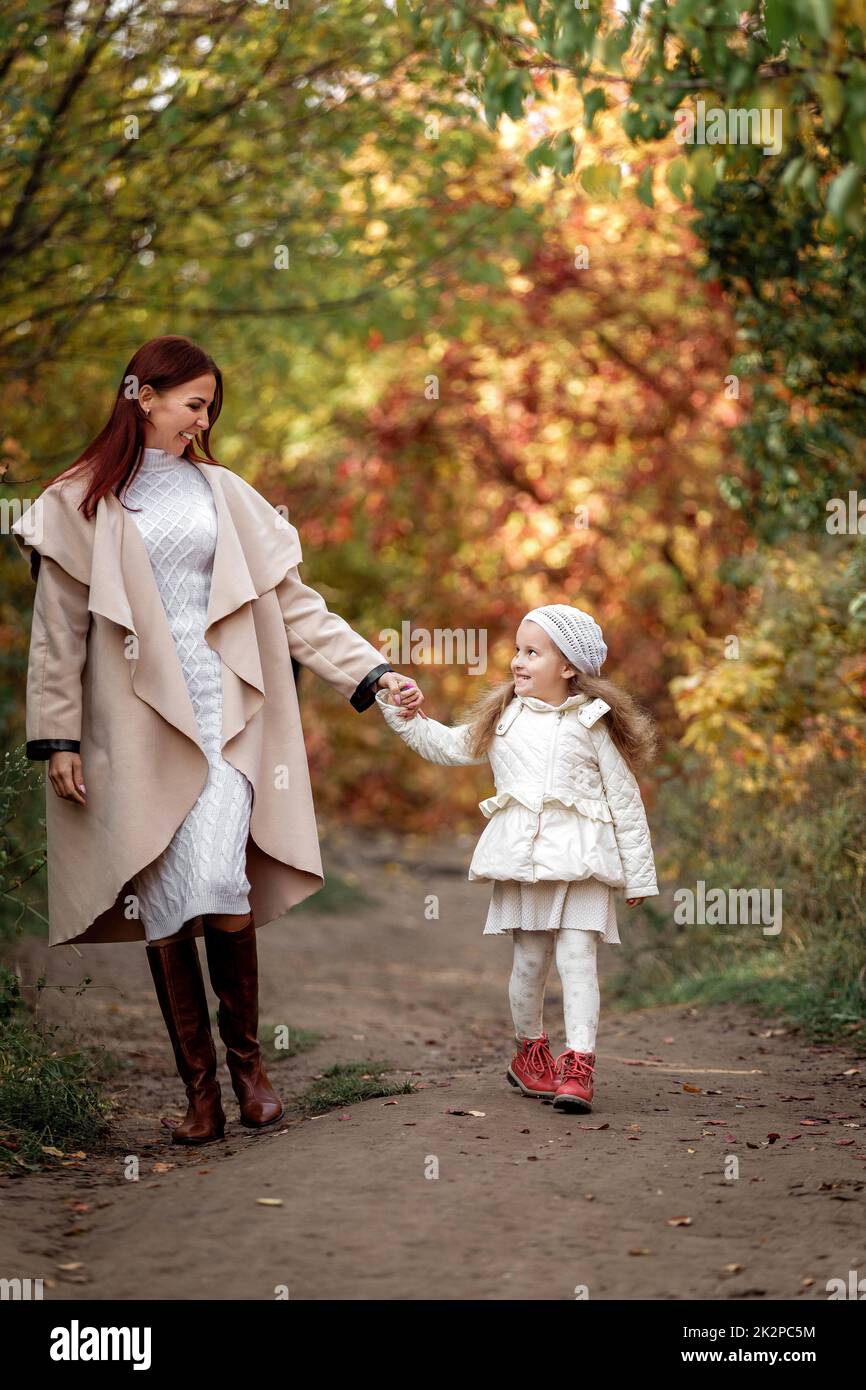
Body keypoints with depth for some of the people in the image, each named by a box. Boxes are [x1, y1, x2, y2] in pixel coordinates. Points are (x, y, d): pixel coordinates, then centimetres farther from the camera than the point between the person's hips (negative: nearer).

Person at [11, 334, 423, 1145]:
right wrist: (57, 736, -2)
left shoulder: (226, 496, 12)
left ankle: (245, 1056, 6)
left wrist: (372, 673, 2)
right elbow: (59, 630, 4)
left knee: (219, 882, -16)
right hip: (135, 728, -1)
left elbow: (292, 603, 11)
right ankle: (200, 1087, 9)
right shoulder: (81, 505, 6)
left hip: (224, 716, 1)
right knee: (163, 907, -1)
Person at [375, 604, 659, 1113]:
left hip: (581, 859, -3)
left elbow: (625, 799, 3)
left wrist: (639, 874, 3)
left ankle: (577, 1067, -11)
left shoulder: (592, 723, 0)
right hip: (522, 859, 3)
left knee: (577, 958, -10)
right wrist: (401, 712, 12)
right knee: (529, 960, 9)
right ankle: (531, 1051, 28)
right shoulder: (502, 718, 12)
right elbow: (447, 745, 24)